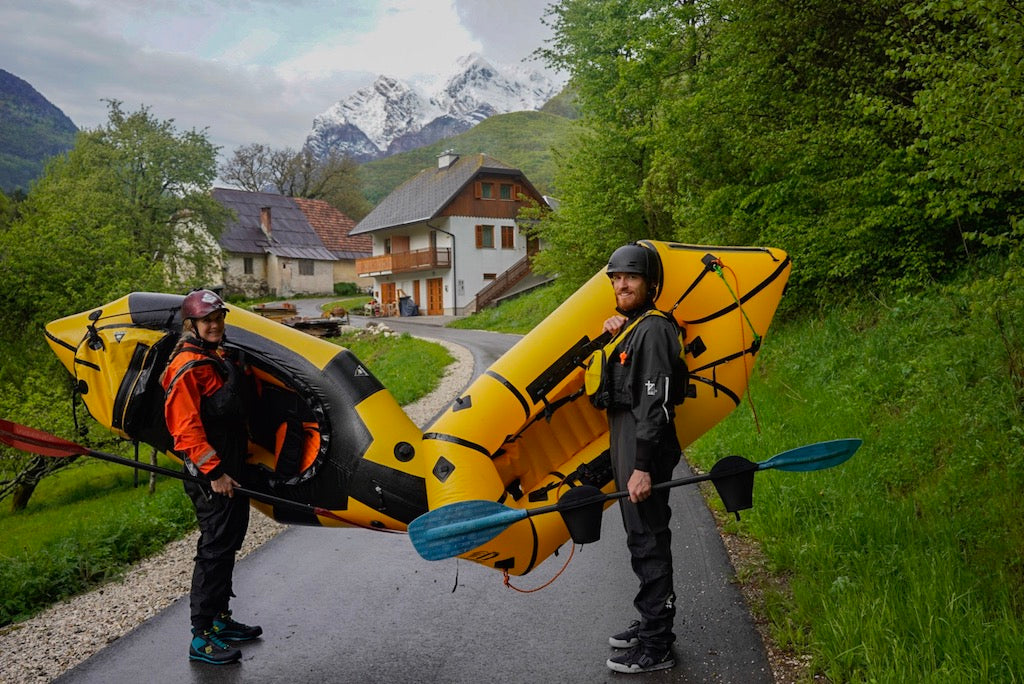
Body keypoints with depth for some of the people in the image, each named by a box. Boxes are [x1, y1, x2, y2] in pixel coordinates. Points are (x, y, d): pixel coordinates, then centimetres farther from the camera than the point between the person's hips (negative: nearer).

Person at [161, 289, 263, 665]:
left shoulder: (220, 358, 15)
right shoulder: (187, 367, -16)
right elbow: (186, 427, -22)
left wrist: (241, 462, 24)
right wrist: (214, 471, -23)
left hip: (232, 467, 10)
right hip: (210, 472, -10)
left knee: (229, 542, 17)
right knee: (215, 548, -6)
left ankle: (220, 619, 30)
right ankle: (201, 637, 2)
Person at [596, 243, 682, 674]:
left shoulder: (652, 330, -17)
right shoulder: (631, 328, 15)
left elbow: (653, 404, -22)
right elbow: (618, 390, 18)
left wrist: (643, 467, -25)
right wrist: (612, 336, 3)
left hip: (644, 449, -10)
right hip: (626, 446, 10)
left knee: (648, 541, -3)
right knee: (642, 538, 19)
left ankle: (656, 647, 7)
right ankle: (651, 625, 33)